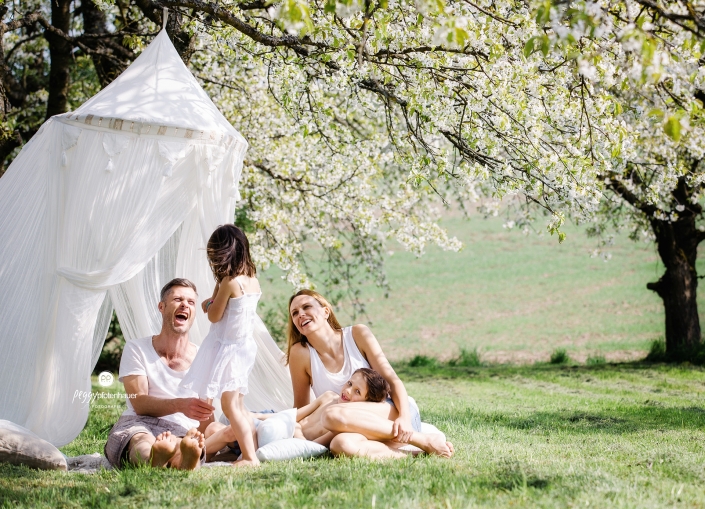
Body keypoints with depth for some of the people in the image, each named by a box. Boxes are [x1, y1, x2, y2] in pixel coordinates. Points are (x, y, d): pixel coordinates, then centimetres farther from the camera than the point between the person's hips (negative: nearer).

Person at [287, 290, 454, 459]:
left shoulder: (358, 335, 0)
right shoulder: (300, 353, 1)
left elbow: (392, 380, -4)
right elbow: (301, 407, 12)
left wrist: (404, 417, -21)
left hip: (390, 414, -1)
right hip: (361, 432, 1)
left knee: (332, 414, -33)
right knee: (341, 445, -38)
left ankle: (421, 440, -24)